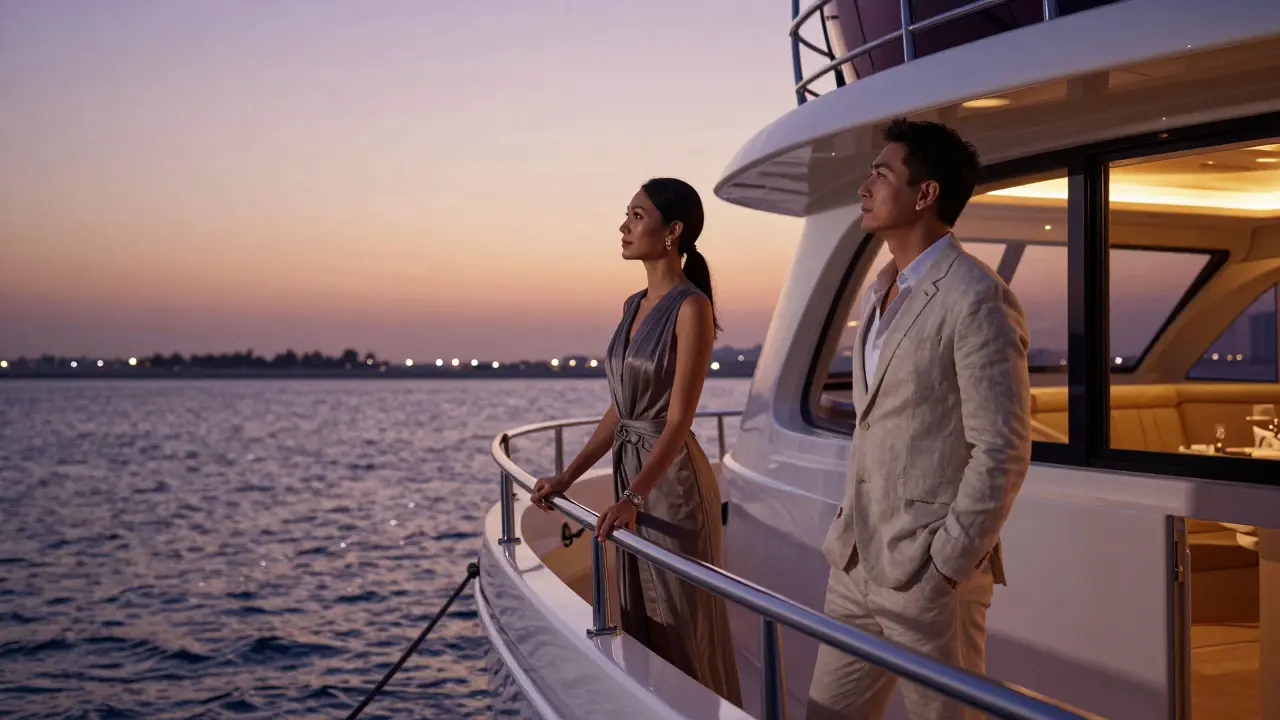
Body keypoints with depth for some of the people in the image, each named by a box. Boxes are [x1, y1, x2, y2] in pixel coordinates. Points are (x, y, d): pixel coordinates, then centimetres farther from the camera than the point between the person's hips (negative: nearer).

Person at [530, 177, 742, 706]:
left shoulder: (691, 307, -13)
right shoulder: (634, 306, 11)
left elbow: (678, 419, -19)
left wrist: (634, 498, -26)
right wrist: (567, 477, 9)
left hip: (673, 477, -8)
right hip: (630, 473, 8)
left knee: (684, 629, 3)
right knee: (641, 624, 16)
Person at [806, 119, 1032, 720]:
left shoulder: (977, 298, -14)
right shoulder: (878, 293, 13)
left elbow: (1003, 452, -17)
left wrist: (945, 568, -15)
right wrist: (848, 531, 15)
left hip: (929, 572, -8)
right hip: (856, 561, 8)